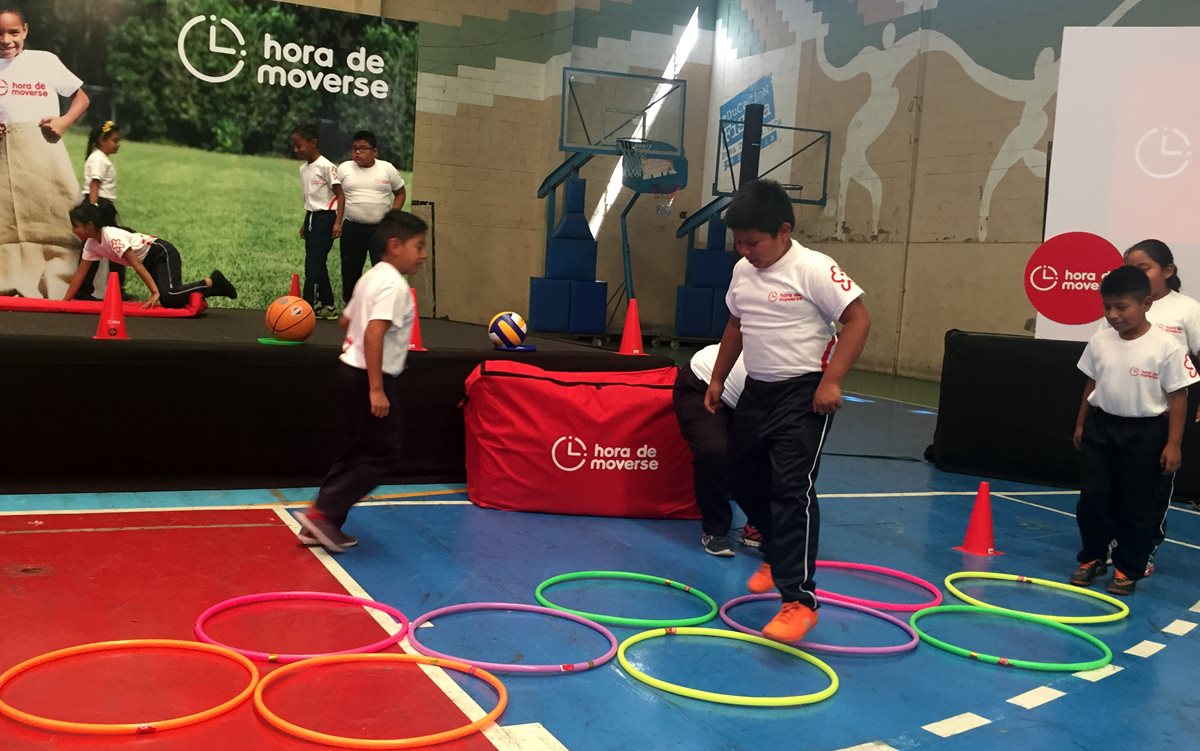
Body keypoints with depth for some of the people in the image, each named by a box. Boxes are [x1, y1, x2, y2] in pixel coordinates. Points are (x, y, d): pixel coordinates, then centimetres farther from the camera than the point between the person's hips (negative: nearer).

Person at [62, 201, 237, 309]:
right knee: (164, 301, 1)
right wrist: (65, 300, 1)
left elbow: (137, 265, -28)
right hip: (150, 261, 9)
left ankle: (212, 283, -13)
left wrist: (155, 293, -31)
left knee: (168, 297, -30)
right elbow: (80, 273, 6)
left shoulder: (112, 237, -25)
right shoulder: (91, 245, 1)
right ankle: (210, 288, 15)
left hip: (163, 254, -9)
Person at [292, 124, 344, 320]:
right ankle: (327, 306, 15)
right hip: (311, 217, 8)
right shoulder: (303, 169, 12)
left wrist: (338, 222, -20)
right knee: (318, 264, 9)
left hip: (325, 217, -8)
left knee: (313, 263, -11)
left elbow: (340, 195, -13)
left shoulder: (326, 166, -12)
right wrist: (305, 223, 21)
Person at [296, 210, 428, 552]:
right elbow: (373, 334, -27)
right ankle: (322, 512, -4)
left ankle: (323, 526, 19)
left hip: (351, 372, 10)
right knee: (382, 454, -2)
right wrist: (376, 389, -28)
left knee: (357, 452, 15)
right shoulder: (394, 285, -16)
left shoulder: (371, 277, 14)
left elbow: (346, 321, 23)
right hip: (368, 379, -10)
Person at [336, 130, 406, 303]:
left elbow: (400, 193, 11)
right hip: (352, 228, 2)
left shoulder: (387, 169, 1)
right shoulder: (344, 168, 3)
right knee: (350, 270, 10)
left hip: (381, 229, -1)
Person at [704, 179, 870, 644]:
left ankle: (799, 599, -12)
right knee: (742, 477, 16)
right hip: (757, 390, 8)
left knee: (792, 487, -16)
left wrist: (831, 381, -23)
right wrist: (718, 379, 21)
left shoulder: (814, 269, -16)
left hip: (803, 394, -8)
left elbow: (858, 318, -18)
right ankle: (779, 555, 41)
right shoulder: (743, 272, 6)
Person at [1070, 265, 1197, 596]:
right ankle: (1092, 558, 25)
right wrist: (1081, 424, 15)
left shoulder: (1166, 347, -15)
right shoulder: (1099, 341, -1)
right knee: (1092, 498, 7)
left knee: (1136, 506, 5)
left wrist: (1173, 444, -12)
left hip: (1145, 433, -4)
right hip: (1101, 427, 4)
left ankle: (1128, 569, 20)